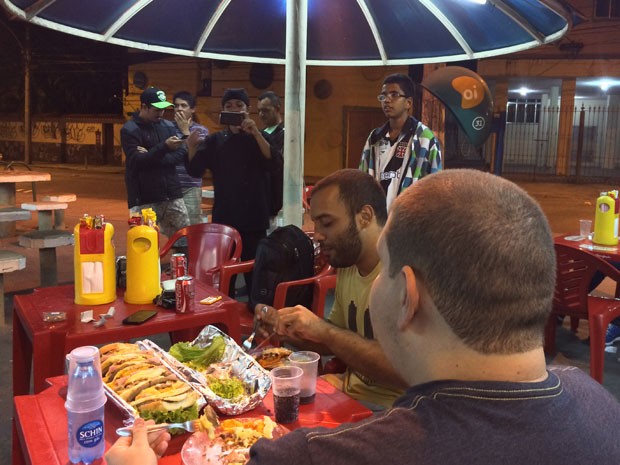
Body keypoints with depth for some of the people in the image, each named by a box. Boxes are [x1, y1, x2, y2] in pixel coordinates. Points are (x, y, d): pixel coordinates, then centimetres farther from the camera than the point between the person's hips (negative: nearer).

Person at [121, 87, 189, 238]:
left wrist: (152, 157, -13)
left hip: (172, 195, 5)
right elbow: (137, 161, -16)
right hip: (144, 200, -4)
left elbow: (181, 155, 0)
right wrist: (164, 147, -26)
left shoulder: (168, 126, 11)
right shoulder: (129, 130, -4)